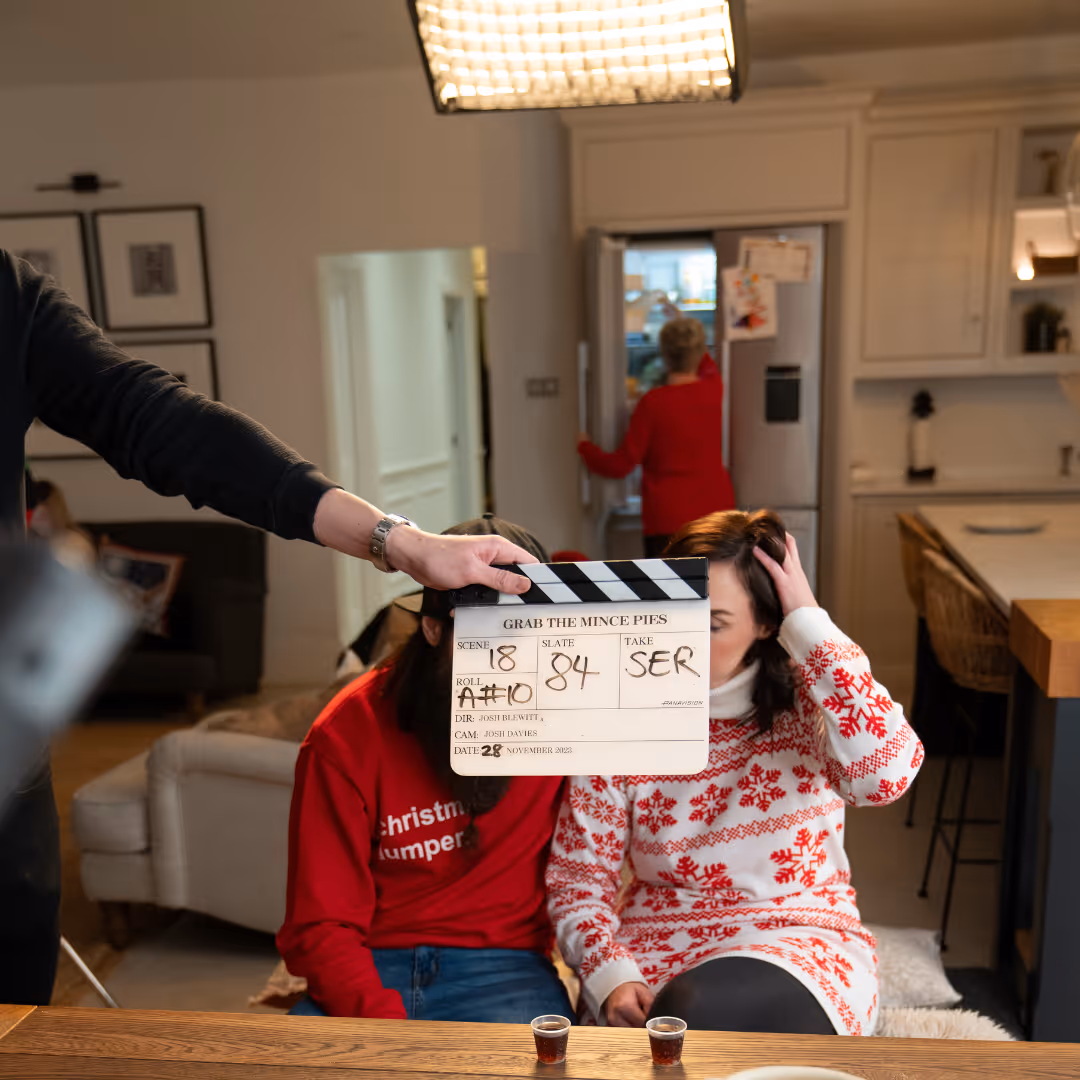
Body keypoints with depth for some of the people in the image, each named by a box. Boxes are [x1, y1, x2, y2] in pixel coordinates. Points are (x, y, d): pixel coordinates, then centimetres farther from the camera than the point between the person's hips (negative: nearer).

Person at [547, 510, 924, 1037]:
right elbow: (578, 877, 1)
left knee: (693, 1013, -34)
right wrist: (611, 978, -17)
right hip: (655, 942, 2)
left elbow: (887, 773, -28)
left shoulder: (804, 702, -6)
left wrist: (809, 624, -23)